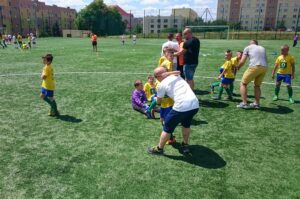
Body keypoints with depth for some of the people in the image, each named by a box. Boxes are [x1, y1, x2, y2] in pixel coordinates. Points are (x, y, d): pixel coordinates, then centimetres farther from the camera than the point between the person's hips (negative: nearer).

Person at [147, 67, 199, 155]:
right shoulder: (177, 76, 20)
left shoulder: (161, 85, 5)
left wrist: (156, 99, 44)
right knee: (186, 125, 34)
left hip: (181, 107, -6)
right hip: (195, 104, 6)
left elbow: (158, 102, 21)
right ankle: (185, 145, 46)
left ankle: (159, 149, 32)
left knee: (167, 128, 16)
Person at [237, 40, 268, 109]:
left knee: (243, 84, 8)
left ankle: (244, 103, 0)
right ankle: (256, 103, 22)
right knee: (257, 85, 24)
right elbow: (265, 60, 25)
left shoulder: (248, 47, 15)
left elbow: (242, 61, 7)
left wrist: (237, 68, 22)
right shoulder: (262, 48, 29)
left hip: (254, 67, -5)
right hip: (264, 67, 5)